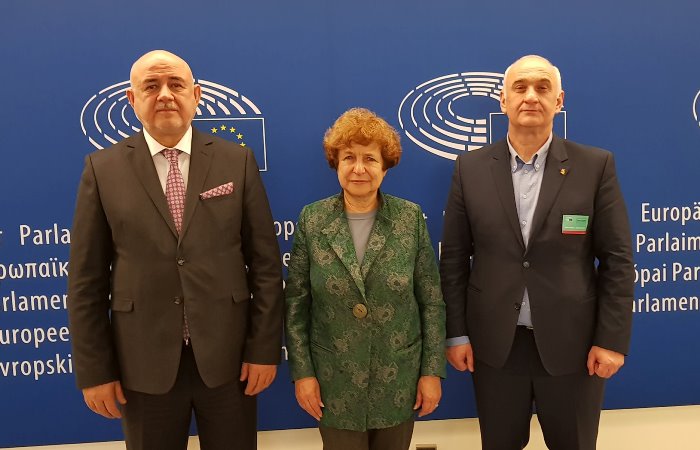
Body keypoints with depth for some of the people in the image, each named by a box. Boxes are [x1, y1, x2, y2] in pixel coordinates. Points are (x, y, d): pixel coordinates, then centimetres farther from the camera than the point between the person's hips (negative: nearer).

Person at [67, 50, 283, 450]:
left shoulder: (237, 161, -1)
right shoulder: (103, 169, -1)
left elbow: (265, 263, -2)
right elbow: (87, 280, 0)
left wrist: (264, 349, -4)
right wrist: (95, 370, -1)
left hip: (228, 356, 0)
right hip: (144, 364, 0)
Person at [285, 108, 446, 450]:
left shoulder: (411, 217, -6)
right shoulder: (311, 219, -6)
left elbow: (432, 300, -3)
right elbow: (296, 303, -2)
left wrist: (432, 370, -4)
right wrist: (302, 371, -4)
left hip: (399, 378, 1)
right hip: (336, 381, 0)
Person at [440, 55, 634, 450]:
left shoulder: (596, 166, -4)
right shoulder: (471, 168, -1)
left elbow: (618, 260, -3)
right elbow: (454, 258, 1)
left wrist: (612, 339, -6)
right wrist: (456, 333, -1)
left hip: (571, 344, 0)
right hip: (494, 345, 1)